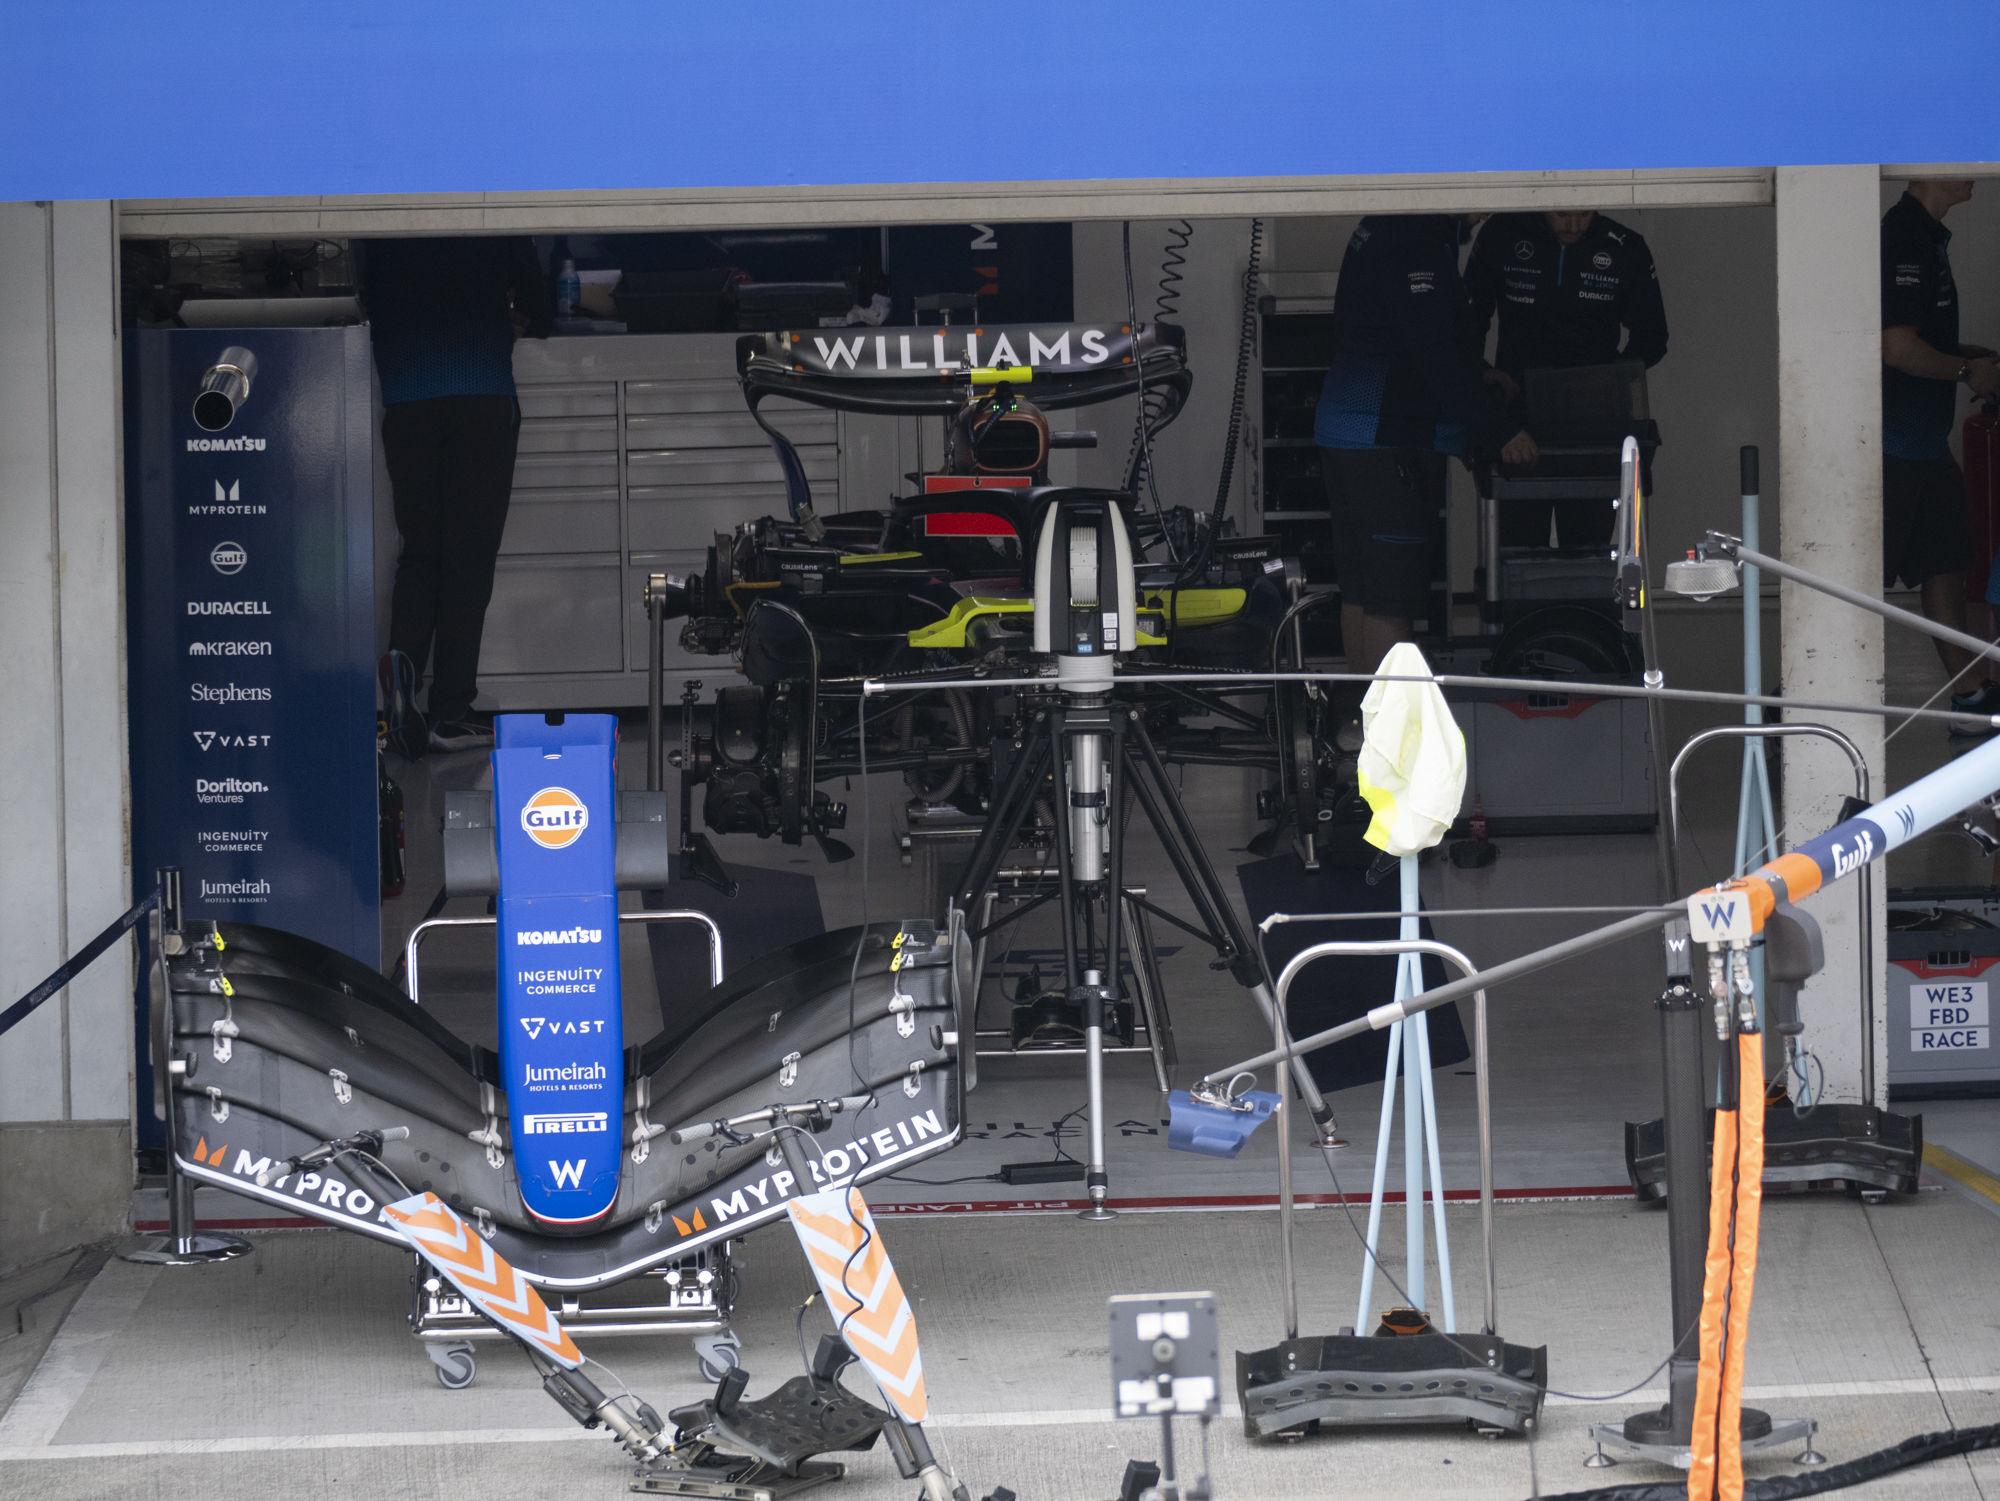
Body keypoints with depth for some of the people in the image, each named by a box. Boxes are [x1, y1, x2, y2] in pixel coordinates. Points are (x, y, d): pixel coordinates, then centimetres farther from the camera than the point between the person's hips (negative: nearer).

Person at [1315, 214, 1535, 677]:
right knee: (1392, 603, -10)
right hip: (1385, 443, -11)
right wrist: (1500, 433, -18)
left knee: (1361, 593, 15)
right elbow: (1434, 357, -22)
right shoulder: (1412, 246, -18)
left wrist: (1478, 372, 29)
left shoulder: (1383, 228, 14)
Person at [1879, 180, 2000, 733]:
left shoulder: (1926, 236, 15)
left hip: (1926, 442, 10)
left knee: (1944, 564, 13)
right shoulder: (1905, 239, -18)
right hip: (1894, 445, -10)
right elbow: (1897, 347, -24)